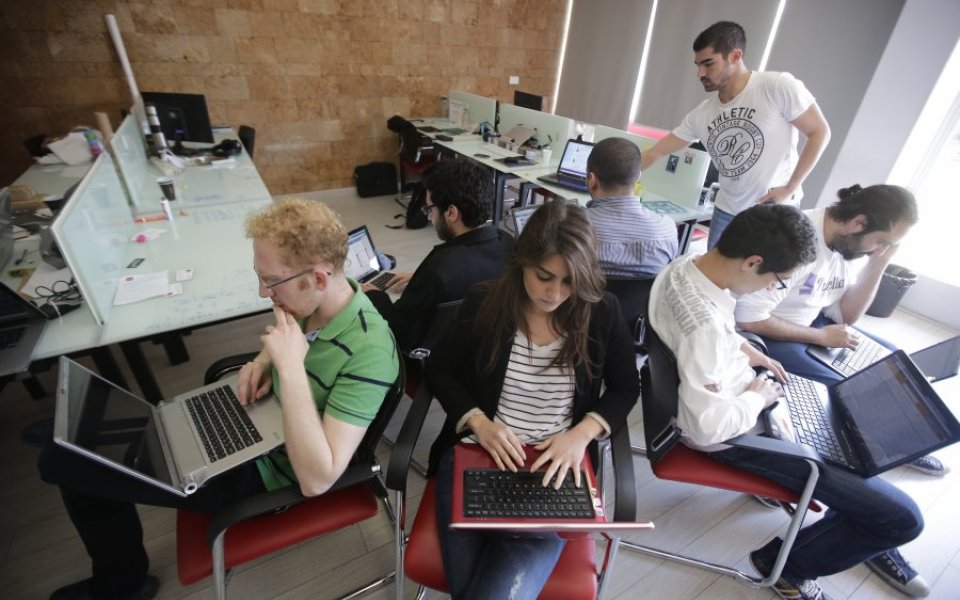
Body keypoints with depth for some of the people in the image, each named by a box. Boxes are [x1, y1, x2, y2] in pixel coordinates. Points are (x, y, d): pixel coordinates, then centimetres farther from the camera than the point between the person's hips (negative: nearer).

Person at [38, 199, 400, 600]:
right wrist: (264, 361, -10)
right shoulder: (311, 301, -11)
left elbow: (316, 480, -34)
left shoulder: (368, 352, -34)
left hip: (263, 465, -7)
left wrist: (290, 367, -37)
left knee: (63, 462, 0)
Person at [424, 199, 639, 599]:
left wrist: (582, 433, -11)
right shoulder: (484, 302, -4)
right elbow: (439, 370, 5)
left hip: (556, 468, 0)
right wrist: (478, 421, -13)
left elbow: (626, 388, 7)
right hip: (475, 456, 1)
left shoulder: (602, 313, -3)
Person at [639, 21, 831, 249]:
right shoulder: (701, 114, -3)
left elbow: (819, 133, -8)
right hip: (727, 212, 4)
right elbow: (655, 153, 0)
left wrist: (789, 189, -13)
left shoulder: (779, 87, -15)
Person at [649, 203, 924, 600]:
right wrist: (758, 398, -17)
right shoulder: (704, 327, -39)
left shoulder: (686, 263, -10)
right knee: (901, 517, 0)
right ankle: (785, 564, 22)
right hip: (734, 434, -9)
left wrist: (743, 348, -1)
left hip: (721, 393, 10)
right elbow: (709, 427, -34)